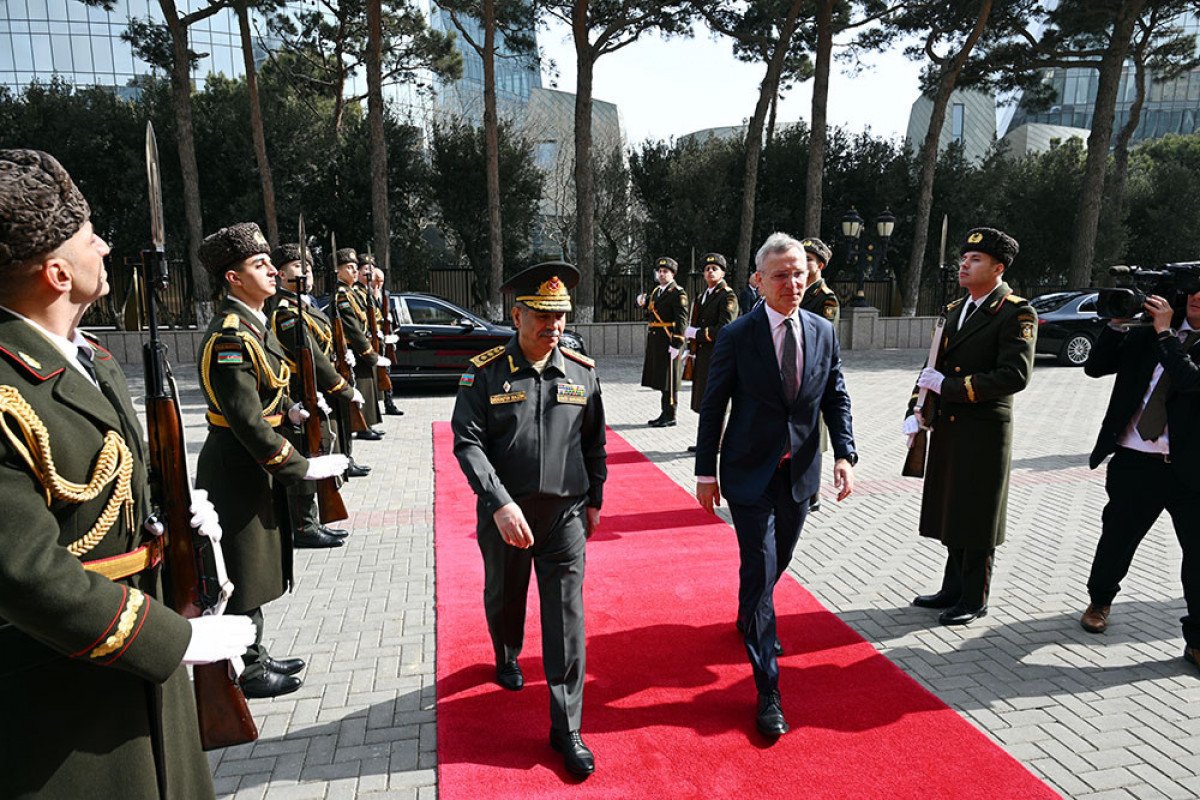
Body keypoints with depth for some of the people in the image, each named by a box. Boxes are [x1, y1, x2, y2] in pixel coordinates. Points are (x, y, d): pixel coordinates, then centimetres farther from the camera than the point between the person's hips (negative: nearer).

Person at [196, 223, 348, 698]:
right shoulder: (230, 338, -23)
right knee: (243, 577, 5)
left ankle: (255, 656, 36)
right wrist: (302, 467, -22)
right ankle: (247, 673, 22)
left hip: (254, 467, 10)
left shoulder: (253, 325, 8)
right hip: (237, 472, -10)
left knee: (254, 570, 20)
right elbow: (248, 423, -27)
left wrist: (289, 409, 4)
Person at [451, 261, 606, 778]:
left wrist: (594, 501, 12)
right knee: (504, 598, 22)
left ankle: (566, 727, 15)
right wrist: (500, 505, -23)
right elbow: (467, 443, -14)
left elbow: (594, 443, 9)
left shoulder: (582, 372, -1)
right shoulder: (485, 372, -9)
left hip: (566, 514, 1)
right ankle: (506, 656, 56)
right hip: (504, 514, 0)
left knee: (566, 617, 1)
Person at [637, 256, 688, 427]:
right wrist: (642, 303, 5)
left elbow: (682, 320, -16)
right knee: (661, 379, 14)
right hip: (655, 341, 8)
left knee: (669, 380, -2)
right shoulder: (656, 291, 16)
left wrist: (676, 345, -22)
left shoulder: (678, 293, -10)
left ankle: (670, 416, 5)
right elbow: (651, 313, 26)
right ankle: (665, 413, 24)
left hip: (668, 342, -8)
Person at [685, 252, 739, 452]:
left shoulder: (727, 296, -10)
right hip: (702, 355, 9)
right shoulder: (702, 297, 17)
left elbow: (724, 329, -20)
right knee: (704, 400, 14)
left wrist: (696, 333, -14)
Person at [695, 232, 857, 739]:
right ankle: (768, 692, 5)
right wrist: (706, 472, -6)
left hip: (799, 472, 5)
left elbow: (836, 399, 7)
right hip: (750, 473, -4)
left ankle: (750, 621, 51)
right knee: (759, 571, -6)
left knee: (776, 561, 20)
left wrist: (844, 454, -7)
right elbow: (713, 407, -6)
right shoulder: (737, 336, -10)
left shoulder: (823, 332, 2)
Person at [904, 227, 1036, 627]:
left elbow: (1014, 376, -21)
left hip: (984, 431, -7)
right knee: (953, 513, 16)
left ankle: (974, 600, 20)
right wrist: (918, 412, 4)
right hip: (948, 427, 7)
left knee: (976, 518, 4)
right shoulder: (955, 309, 13)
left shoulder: (1016, 313, -11)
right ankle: (953, 589, 30)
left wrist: (948, 386, -18)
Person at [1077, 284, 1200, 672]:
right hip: (1135, 462, 2)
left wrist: (1166, 333, -14)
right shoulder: (1148, 335, 7)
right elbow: (1095, 366, 4)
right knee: (1117, 537, 16)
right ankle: (1099, 601, 40)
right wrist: (1118, 324, -4)